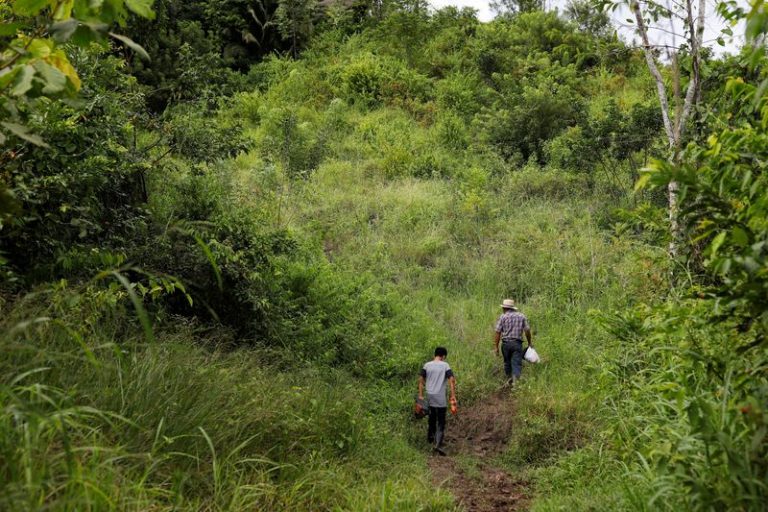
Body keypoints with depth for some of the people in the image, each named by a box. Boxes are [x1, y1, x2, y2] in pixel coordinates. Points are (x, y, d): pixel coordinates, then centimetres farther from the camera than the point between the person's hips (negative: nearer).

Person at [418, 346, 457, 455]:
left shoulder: (427, 365, 3)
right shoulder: (445, 365, -5)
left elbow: (421, 380, 2)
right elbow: (452, 380, -12)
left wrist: (420, 395, 6)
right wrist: (453, 396, -10)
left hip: (430, 396, 4)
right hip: (440, 398, -4)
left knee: (432, 418, 24)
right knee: (441, 422, 0)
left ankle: (430, 438, 41)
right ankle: (438, 444, -12)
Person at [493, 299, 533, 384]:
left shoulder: (503, 317, 0)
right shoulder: (522, 316, 6)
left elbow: (498, 333, -3)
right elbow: (527, 331, 4)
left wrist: (496, 347, 1)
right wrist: (530, 343, 18)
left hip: (506, 343, 0)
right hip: (517, 343, 0)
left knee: (507, 362, 18)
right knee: (517, 363, -5)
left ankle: (509, 379, 29)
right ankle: (515, 380, -22)